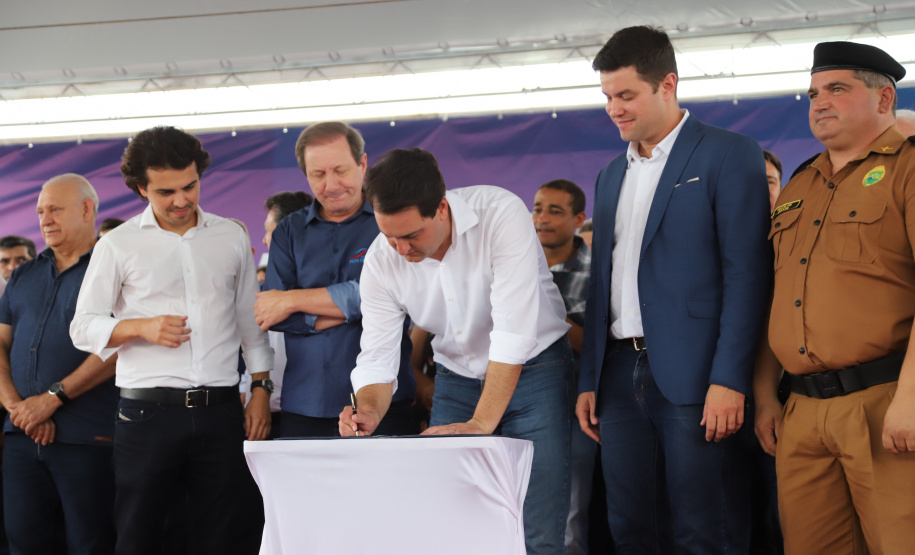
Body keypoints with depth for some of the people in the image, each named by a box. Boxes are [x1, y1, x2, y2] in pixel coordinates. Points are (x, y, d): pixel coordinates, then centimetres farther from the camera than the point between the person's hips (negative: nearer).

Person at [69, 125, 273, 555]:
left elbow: (250, 320, 17)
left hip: (220, 410, 2)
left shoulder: (231, 238, 11)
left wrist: (261, 389, 9)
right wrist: (142, 328, -13)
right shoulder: (118, 245, 3)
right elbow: (84, 328, 4)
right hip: (148, 413, -2)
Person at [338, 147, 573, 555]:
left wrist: (480, 424, -32)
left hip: (532, 371, -4)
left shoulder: (501, 214, -27)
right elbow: (377, 358, -8)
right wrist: (369, 413, -29)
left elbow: (513, 334, -30)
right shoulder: (381, 260, -12)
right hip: (458, 379, 4)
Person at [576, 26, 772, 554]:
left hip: (691, 375, -6)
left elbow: (746, 274, -9)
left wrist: (728, 380, -16)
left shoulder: (730, 155, -2)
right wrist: (590, 381, 14)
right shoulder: (612, 176, 19)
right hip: (622, 375, 6)